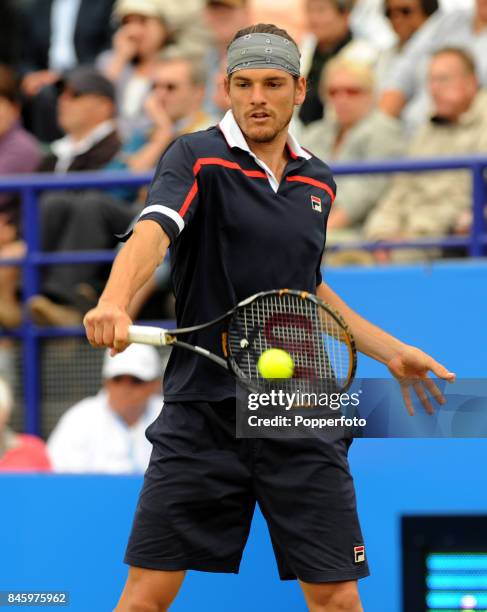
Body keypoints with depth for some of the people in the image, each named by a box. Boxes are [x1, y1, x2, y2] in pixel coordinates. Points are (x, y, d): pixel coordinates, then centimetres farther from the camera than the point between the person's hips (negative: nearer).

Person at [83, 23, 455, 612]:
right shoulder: (197, 158, -4)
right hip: (204, 405, -4)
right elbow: (152, 230, -24)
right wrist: (113, 302, -43)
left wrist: (391, 351, 26)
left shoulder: (318, 182, 13)